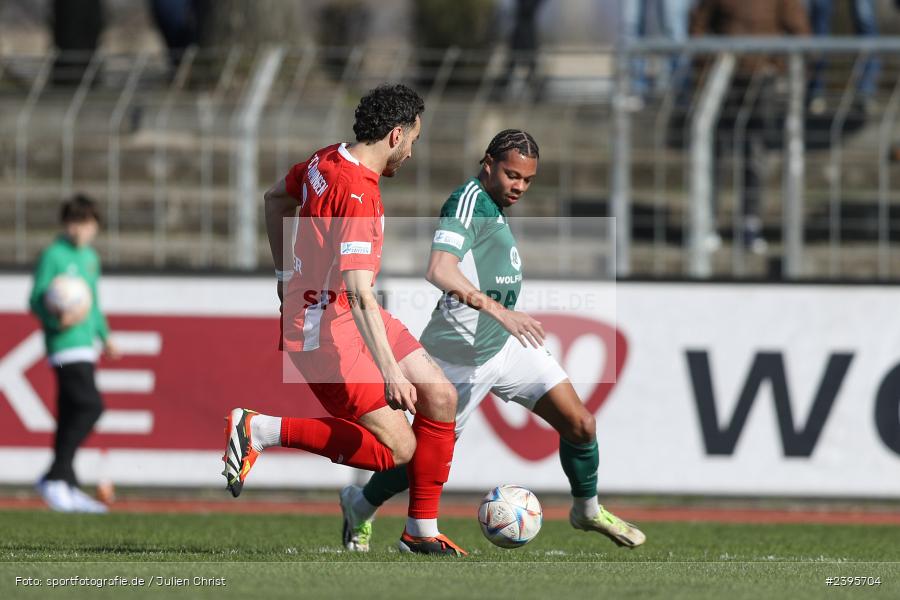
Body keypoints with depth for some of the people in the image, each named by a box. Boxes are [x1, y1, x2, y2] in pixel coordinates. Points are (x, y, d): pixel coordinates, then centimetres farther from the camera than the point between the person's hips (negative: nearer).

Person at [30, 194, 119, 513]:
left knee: (70, 416, 9)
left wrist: (105, 336, 28)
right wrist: (58, 319, -27)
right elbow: (36, 300, -11)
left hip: (85, 345, 9)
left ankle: (68, 488, 10)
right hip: (66, 345, -9)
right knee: (90, 405, -19)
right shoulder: (53, 256, -7)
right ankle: (55, 477, -15)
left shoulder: (90, 257, 19)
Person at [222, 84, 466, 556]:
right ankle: (261, 430, -5)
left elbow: (276, 199, 25)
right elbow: (359, 295, -32)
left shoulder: (326, 161, 3)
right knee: (397, 448, -10)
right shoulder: (358, 194, -26)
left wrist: (286, 275, 32)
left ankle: (422, 530, 11)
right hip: (325, 329, -10)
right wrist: (389, 372, -35)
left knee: (440, 397, 5)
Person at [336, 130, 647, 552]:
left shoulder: (493, 207, 11)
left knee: (579, 423, -1)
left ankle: (587, 510, 20)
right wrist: (498, 311, -42)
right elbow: (440, 270, -34)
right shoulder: (468, 201, -19)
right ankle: (360, 505, 29)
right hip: (464, 355, -8)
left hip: (506, 343, 8)